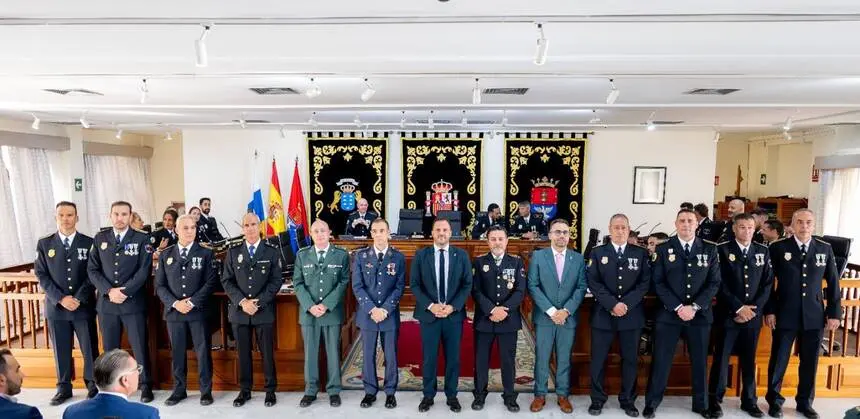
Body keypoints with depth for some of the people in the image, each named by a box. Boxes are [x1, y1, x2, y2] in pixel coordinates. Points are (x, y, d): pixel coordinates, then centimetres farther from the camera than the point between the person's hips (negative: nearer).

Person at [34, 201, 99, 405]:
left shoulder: (89, 243, 0)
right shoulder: (44, 244, 5)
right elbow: (41, 275, 1)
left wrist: (79, 298, -12)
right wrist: (61, 298, -11)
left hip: (84, 306, -1)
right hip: (56, 307, 1)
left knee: (90, 348, 5)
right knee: (61, 350, 9)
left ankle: (93, 384, 20)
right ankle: (64, 388, 24)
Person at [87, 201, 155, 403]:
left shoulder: (141, 239, -2)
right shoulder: (99, 239, 6)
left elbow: (144, 271, -8)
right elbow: (92, 270, 3)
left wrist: (124, 291, -16)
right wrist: (109, 291, -10)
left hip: (133, 302, -3)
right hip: (106, 303, 3)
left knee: (140, 346, 3)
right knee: (110, 348, 12)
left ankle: (146, 385, 17)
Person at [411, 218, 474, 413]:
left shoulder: (462, 255, 2)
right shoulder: (421, 255, 1)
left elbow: (467, 285, 0)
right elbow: (414, 284, -2)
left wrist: (453, 307, -12)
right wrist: (430, 306, -14)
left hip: (454, 314, 1)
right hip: (428, 314, 0)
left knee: (453, 357, 9)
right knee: (428, 357, 7)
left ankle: (452, 396, 25)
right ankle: (428, 395, 23)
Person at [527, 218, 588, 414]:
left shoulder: (578, 258, 4)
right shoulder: (538, 256, -1)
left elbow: (581, 288, -1)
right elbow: (533, 286, -6)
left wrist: (566, 311, -12)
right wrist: (551, 310, -13)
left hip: (568, 317, 1)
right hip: (544, 316, -1)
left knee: (564, 359, 10)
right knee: (541, 358, 6)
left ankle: (563, 395, 23)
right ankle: (540, 395, 19)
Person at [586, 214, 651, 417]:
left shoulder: (641, 254, 6)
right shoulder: (598, 253, 4)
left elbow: (644, 283, -1)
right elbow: (593, 283, -4)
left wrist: (626, 304, -14)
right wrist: (612, 304, -15)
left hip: (632, 314, 1)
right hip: (603, 314, -1)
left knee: (630, 359, 8)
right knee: (598, 359, 4)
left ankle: (628, 400, 23)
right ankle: (598, 399, 18)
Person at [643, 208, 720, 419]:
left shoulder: (710, 249, 4)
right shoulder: (663, 249, 1)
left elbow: (714, 283, 0)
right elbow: (658, 283, -4)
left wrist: (694, 307, -11)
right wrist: (678, 307, -13)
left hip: (700, 314, 2)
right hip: (669, 314, -1)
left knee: (700, 361, 12)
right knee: (661, 360, 3)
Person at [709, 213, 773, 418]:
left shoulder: (763, 251, 7)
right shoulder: (722, 250, -4)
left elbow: (767, 283, 4)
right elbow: (719, 284, -9)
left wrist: (754, 309, -7)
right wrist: (738, 308, -13)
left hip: (753, 314, 3)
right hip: (727, 314, -3)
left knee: (749, 359, 12)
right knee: (721, 358, 3)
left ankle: (749, 400, 24)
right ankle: (715, 399, 14)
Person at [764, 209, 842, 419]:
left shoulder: (825, 249, 4)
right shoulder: (778, 247, -4)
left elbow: (833, 283, 7)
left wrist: (835, 313, 3)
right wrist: (769, 310, -6)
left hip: (814, 316, 2)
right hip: (784, 315, -2)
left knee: (810, 362, 11)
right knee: (779, 360, 5)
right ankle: (774, 400, 22)